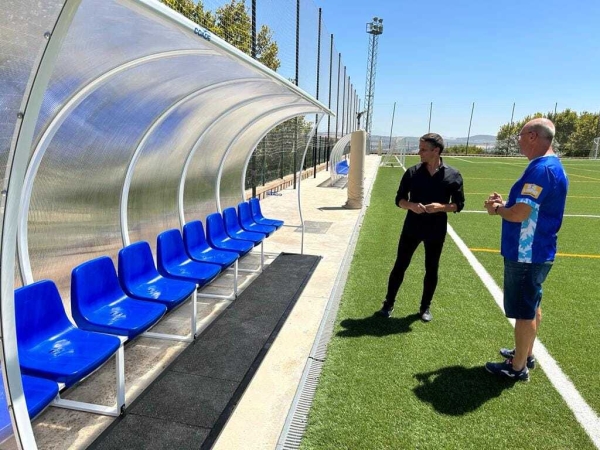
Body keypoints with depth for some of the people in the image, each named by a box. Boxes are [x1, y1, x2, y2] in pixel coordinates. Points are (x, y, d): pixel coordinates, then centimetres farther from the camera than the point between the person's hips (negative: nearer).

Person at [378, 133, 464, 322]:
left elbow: (459, 204, -1)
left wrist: (441, 207, -20)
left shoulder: (453, 175, -6)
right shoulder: (412, 172, -4)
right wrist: (411, 205, -20)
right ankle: (388, 303, 21)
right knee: (400, 266, 6)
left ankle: (425, 307, 29)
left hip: (436, 230, 0)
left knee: (431, 269, 11)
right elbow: (399, 200, 1)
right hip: (411, 227, 0)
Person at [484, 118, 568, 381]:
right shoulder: (550, 165, 11)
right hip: (536, 251, 10)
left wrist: (497, 209, -9)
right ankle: (526, 354, 38)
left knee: (524, 312, 3)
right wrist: (504, 204, 4)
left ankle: (518, 368, 17)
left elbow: (519, 214, -29)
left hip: (527, 254, -10)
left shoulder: (541, 169, -23)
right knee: (531, 306, 21)